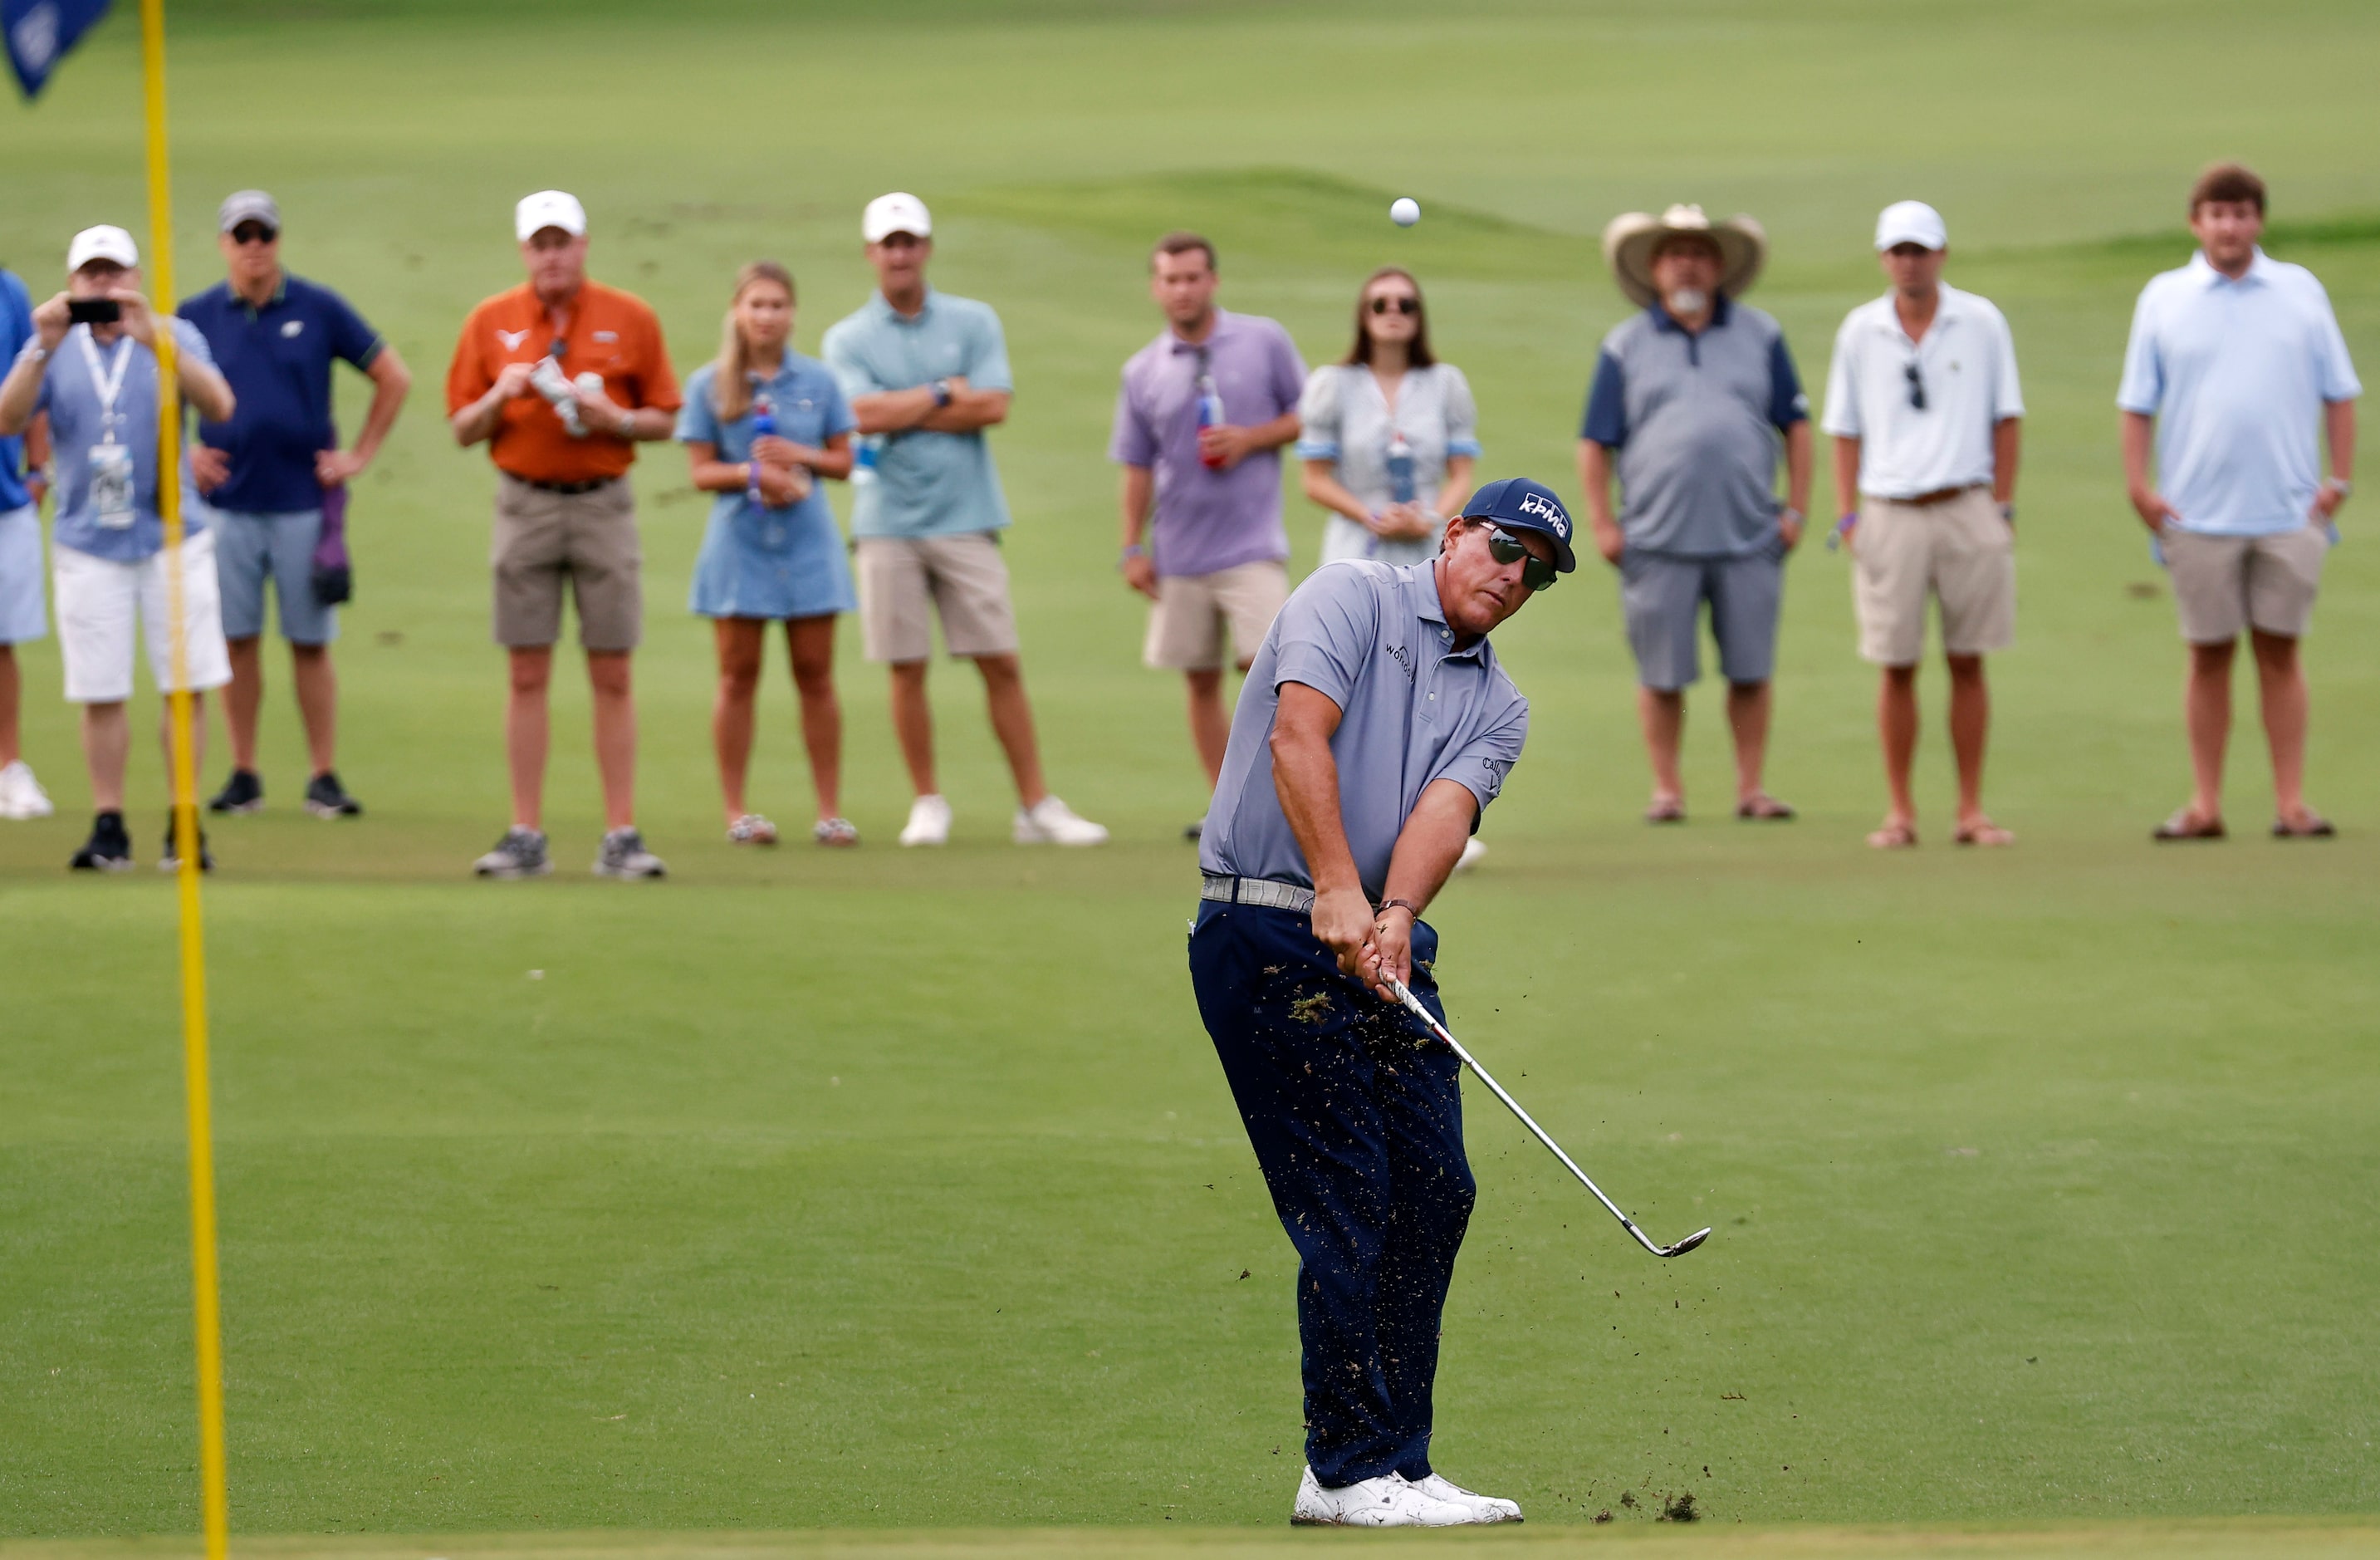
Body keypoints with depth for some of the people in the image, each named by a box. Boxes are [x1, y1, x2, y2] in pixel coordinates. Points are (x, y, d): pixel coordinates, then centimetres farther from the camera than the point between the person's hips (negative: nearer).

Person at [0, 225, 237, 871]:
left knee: (187, 685, -3)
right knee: (100, 694, -1)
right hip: (88, 544, 1)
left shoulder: (172, 338, 2)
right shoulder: (54, 347, 6)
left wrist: (153, 341, -26)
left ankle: (184, 827, 2)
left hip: (173, 537, -1)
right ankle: (108, 829, 6)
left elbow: (219, 407, -15)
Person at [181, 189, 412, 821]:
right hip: (228, 502, 1)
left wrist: (361, 455, 2)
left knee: (311, 643, 0)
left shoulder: (318, 309, 1)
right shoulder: (199, 316, 4)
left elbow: (393, 378, 7)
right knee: (236, 640, 2)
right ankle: (243, 775, 9)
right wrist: (184, 453, 3)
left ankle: (324, 778, 4)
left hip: (304, 501, -1)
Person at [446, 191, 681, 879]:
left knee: (613, 677, -1)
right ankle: (526, 836, 4)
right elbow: (463, 429, 7)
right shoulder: (491, 322, 6)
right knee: (527, 675, 1)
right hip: (526, 505, 1)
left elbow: (664, 419, 7)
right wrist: (500, 396, -12)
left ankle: (621, 836, 1)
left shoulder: (631, 319, 4)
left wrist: (615, 419, -12)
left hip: (604, 505, -1)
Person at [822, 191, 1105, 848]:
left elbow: (993, 405, -6)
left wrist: (901, 412, -7)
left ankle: (1036, 806, 2)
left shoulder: (973, 322, 7)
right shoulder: (848, 339, 5)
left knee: (1001, 664, -1)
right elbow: (866, 413, -11)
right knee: (907, 668, 2)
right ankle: (928, 804, 14)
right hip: (888, 521, 0)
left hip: (966, 517, 0)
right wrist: (945, 393, -5)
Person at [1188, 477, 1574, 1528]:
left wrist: (1396, 914, -24)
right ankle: (1352, 1469, -4)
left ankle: (1392, 1465, 11)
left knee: (1434, 1192, 4)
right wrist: (1339, 891, -27)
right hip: (1268, 934, -7)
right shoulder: (1352, 597, -1)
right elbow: (1298, 736, -16)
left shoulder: (1498, 705, 16)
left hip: (1389, 952, 7)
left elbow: (1446, 809, -4)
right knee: (1347, 1204, -9)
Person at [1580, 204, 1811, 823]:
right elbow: (1595, 443, 8)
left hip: (1749, 537, 1)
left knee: (1751, 671, 2)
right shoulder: (1626, 347, 8)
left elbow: (1796, 426, 13)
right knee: (1662, 673, 1)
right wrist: (1602, 525, 0)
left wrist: (1796, 509, 4)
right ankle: (1666, 788, 9)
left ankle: (1750, 786, 9)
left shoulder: (1760, 336, 11)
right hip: (1659, 540, -1)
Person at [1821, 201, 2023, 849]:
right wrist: (1848, 515, 2)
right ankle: (1900, 811, 8)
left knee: (1968, 664, 2)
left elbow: (2005, 420, 6)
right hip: (1890, 518, 1)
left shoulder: (1981, 323, 3)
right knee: (1896, 667, 1)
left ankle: (1971, 809, 8)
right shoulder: (1860, 331, 6)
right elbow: (1845, 430, 10)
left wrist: (2003, 509, 0)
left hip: (1967, 510, -1)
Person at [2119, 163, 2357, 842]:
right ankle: (2206, 804, 8)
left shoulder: (2301, 293, 6)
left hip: (2289, 509, 0)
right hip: (2198, 513, 0)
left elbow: (2338, 394, 7)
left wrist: (2340, 479, -1)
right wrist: (2139, 487, -3)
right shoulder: (2164, 298, 5)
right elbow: (2138, 404, 5)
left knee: (2280, 653, 2)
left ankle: (2291, 803, 4)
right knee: (2209, 656, 4)